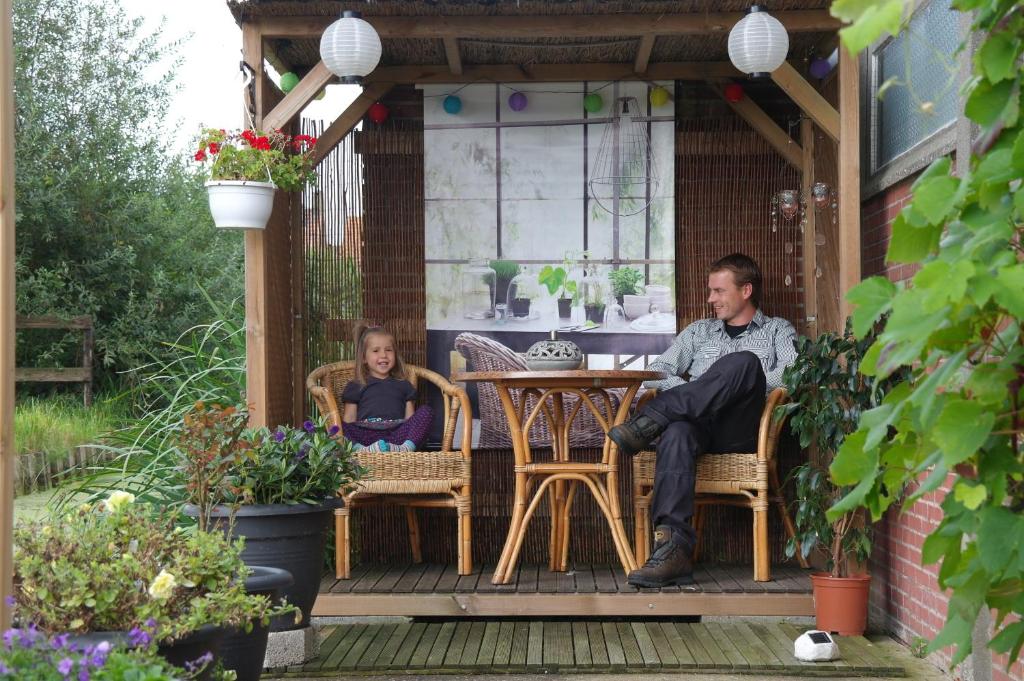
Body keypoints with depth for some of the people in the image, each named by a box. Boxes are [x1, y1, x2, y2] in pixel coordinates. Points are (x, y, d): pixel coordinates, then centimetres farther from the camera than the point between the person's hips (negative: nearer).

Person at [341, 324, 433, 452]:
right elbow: (348, 421, 13)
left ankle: (406, 448, -43)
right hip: (366, 434, -2)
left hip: (397, 432, 2)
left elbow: (410, 419, 19)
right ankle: (360, 449, -53)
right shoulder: (356, 387, 23)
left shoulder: (403, 385, 29)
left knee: (426, 412, -21)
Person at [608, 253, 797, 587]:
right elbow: (657, 373, 21)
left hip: (741, 431, -2)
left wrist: (741, 385, -6)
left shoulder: (777, 330, 25)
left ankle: (651, 420, -36)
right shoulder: (699, 331, 34)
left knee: (745, 361, -33)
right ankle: (673, 547, -54)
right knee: (677, 431, -38)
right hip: (698, 423, 2)